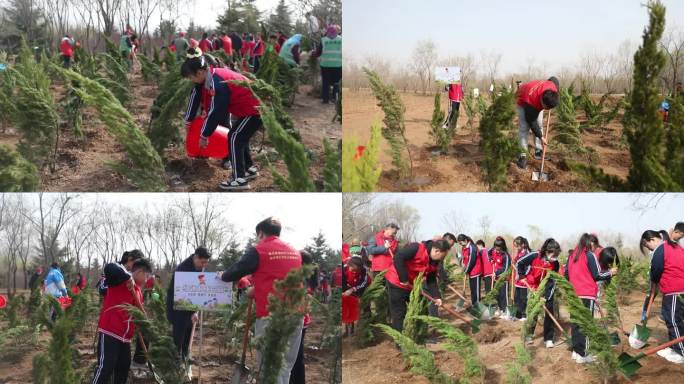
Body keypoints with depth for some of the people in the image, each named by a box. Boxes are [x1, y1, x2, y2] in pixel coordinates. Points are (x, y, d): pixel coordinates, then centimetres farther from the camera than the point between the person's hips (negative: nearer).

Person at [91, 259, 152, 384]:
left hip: (125, 336, 9)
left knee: (124, 367, 12)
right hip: (109, 332, -9)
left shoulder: (138, 291, 17)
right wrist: (128, 276, -27)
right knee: (105, 367, -11)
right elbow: (109, 268, -28)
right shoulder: (122, 280, -8)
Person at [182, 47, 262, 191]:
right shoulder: (208, 77, 0)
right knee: (240, 137, 19)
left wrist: (204, 135, -12)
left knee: (234, 137, -10)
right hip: (249, 105, 10)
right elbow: (196, 96, 13)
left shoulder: (218, 84, -28)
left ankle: (240, 179, -9)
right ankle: (249, 169, 32)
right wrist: (188, 121, 20)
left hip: (256, 108, -10)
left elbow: (215, 112, -23)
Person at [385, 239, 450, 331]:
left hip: (412, 286, 9)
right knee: (399, 313, -6)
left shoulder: (434, 263, 1)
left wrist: (437, 296, -8)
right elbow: (398, 258, -34)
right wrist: (404, 279, -29)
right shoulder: (416, 248, -25)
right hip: (397, 282, -9)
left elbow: (431, 281, 6)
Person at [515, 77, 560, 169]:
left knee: (539, 125, 0)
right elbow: (531, 121, -31)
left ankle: (538, 151, 7)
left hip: (538, 103, 5)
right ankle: (523, 155, -11)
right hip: (523, 102, -5)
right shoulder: (531, 100, -45)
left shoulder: (553, 87, -35)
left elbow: (553, 79, -7)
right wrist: (541, 137, -24)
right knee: (523, 128, -13)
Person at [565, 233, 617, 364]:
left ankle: (575, 351, 14)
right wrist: (610, 272, 7)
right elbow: (597, 275, -9)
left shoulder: (572, 256, 10)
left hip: (574, 294, 6)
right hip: (587, 294, -6)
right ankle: (582, 354, -4)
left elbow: (566, 274, 16)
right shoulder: (590, 255, -9)